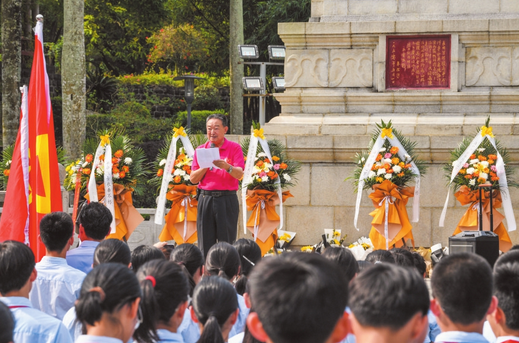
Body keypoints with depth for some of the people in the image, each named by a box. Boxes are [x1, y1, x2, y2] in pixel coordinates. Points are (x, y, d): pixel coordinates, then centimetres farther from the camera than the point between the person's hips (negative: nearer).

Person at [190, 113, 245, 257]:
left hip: (227, 200, -3)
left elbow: (239, 174, -8)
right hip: (206, 199, 3)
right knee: (205, 244, 1)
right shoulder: (201, 150, 11)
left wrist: (227, 167, -28)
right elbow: (193, 179, 8)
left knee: (227, 242, -5)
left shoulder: (234, 148, 3)